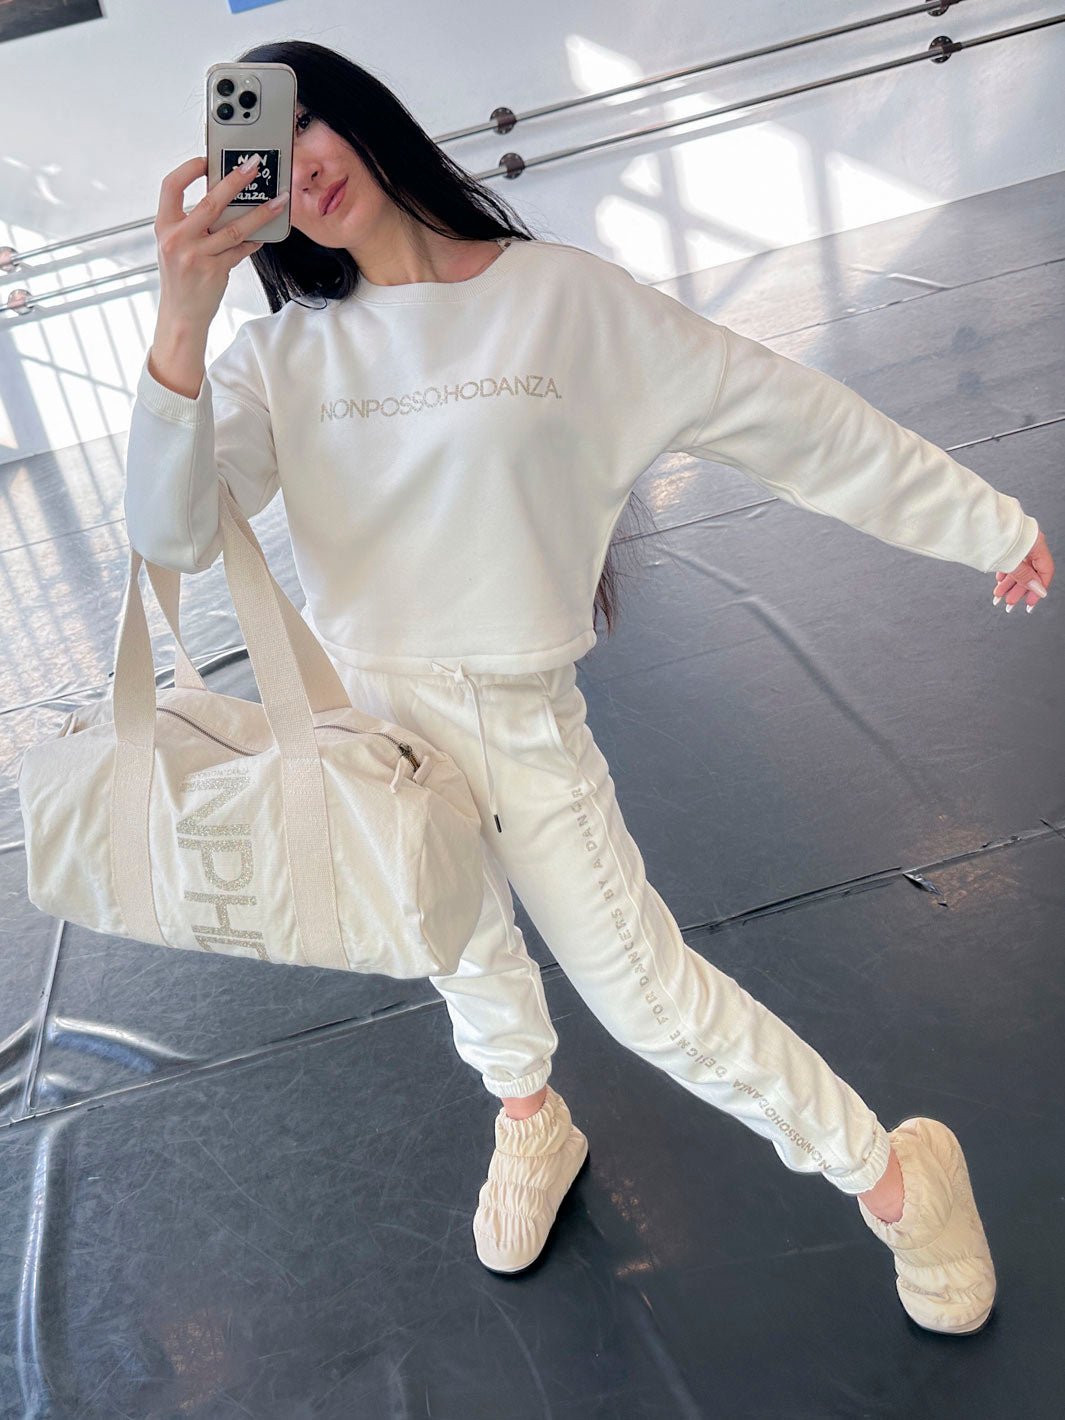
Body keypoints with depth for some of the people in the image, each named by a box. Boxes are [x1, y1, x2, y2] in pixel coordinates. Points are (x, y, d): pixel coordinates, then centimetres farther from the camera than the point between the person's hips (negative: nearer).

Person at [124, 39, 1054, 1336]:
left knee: (645, 994, 3)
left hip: (520, 724, -3)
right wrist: (181, 317, -25)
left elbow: (781, 414, -3)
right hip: (358, 719, 4)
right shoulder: (283, 356, 0)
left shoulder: (562, 296, -6)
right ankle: (529, 1123, 55)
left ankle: (894, 1175, 29)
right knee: (466, 956, 23)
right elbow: (171, 535, -13)